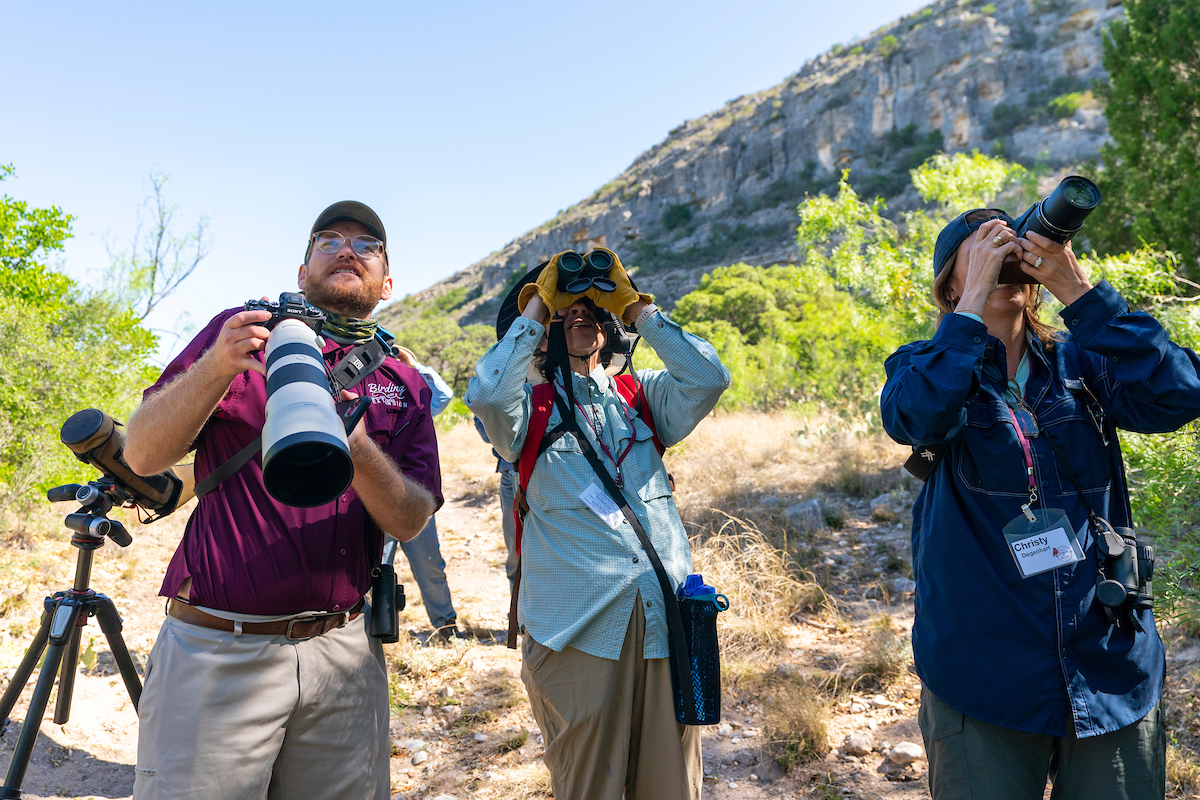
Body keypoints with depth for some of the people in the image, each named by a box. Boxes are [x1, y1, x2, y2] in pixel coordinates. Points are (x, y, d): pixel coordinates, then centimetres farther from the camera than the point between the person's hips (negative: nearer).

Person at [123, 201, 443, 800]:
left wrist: (359, 453, -20)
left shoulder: (404, 385, 9)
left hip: (344, 654, 3)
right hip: (217, 648, -2)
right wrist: (218, 367, -19)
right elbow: (142, 455, -2)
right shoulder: (243, 333, 4)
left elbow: (410, 521, 0)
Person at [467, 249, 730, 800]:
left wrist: (635, 305, 4)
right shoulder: (530, 411, 6)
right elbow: (486, 396, -16)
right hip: (579, 631, -3)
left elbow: (708, 379, -2)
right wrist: (536, 304, -4)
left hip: (667, 624, 3)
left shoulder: (642, 398, 15)